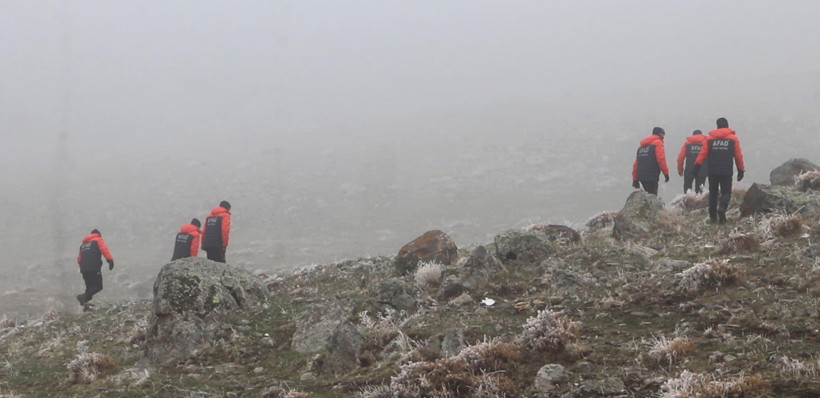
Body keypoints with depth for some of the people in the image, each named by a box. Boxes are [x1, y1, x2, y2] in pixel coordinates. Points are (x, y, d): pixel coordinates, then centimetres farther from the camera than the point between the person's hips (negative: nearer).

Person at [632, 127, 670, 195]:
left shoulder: (642, 146, 21)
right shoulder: (658, 143, 0)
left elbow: (636, 164, 18)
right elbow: (661, 159, -12)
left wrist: (635, 179, 19)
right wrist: (666, 173, -8)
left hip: (641, 177, 8)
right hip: (651, 177, -7)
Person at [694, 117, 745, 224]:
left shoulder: (710, 138, 6)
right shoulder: (733, 138, 2)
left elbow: (703, 153, 0)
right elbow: (738, 156, 4)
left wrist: (697, 165, 4)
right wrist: (741, 170, 12)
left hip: (712, 171, 2)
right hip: (726, 171, -2)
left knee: (713, 193, 11)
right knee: (726, 192, 3)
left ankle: (713, 216, 9)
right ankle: (722, 207, -28)